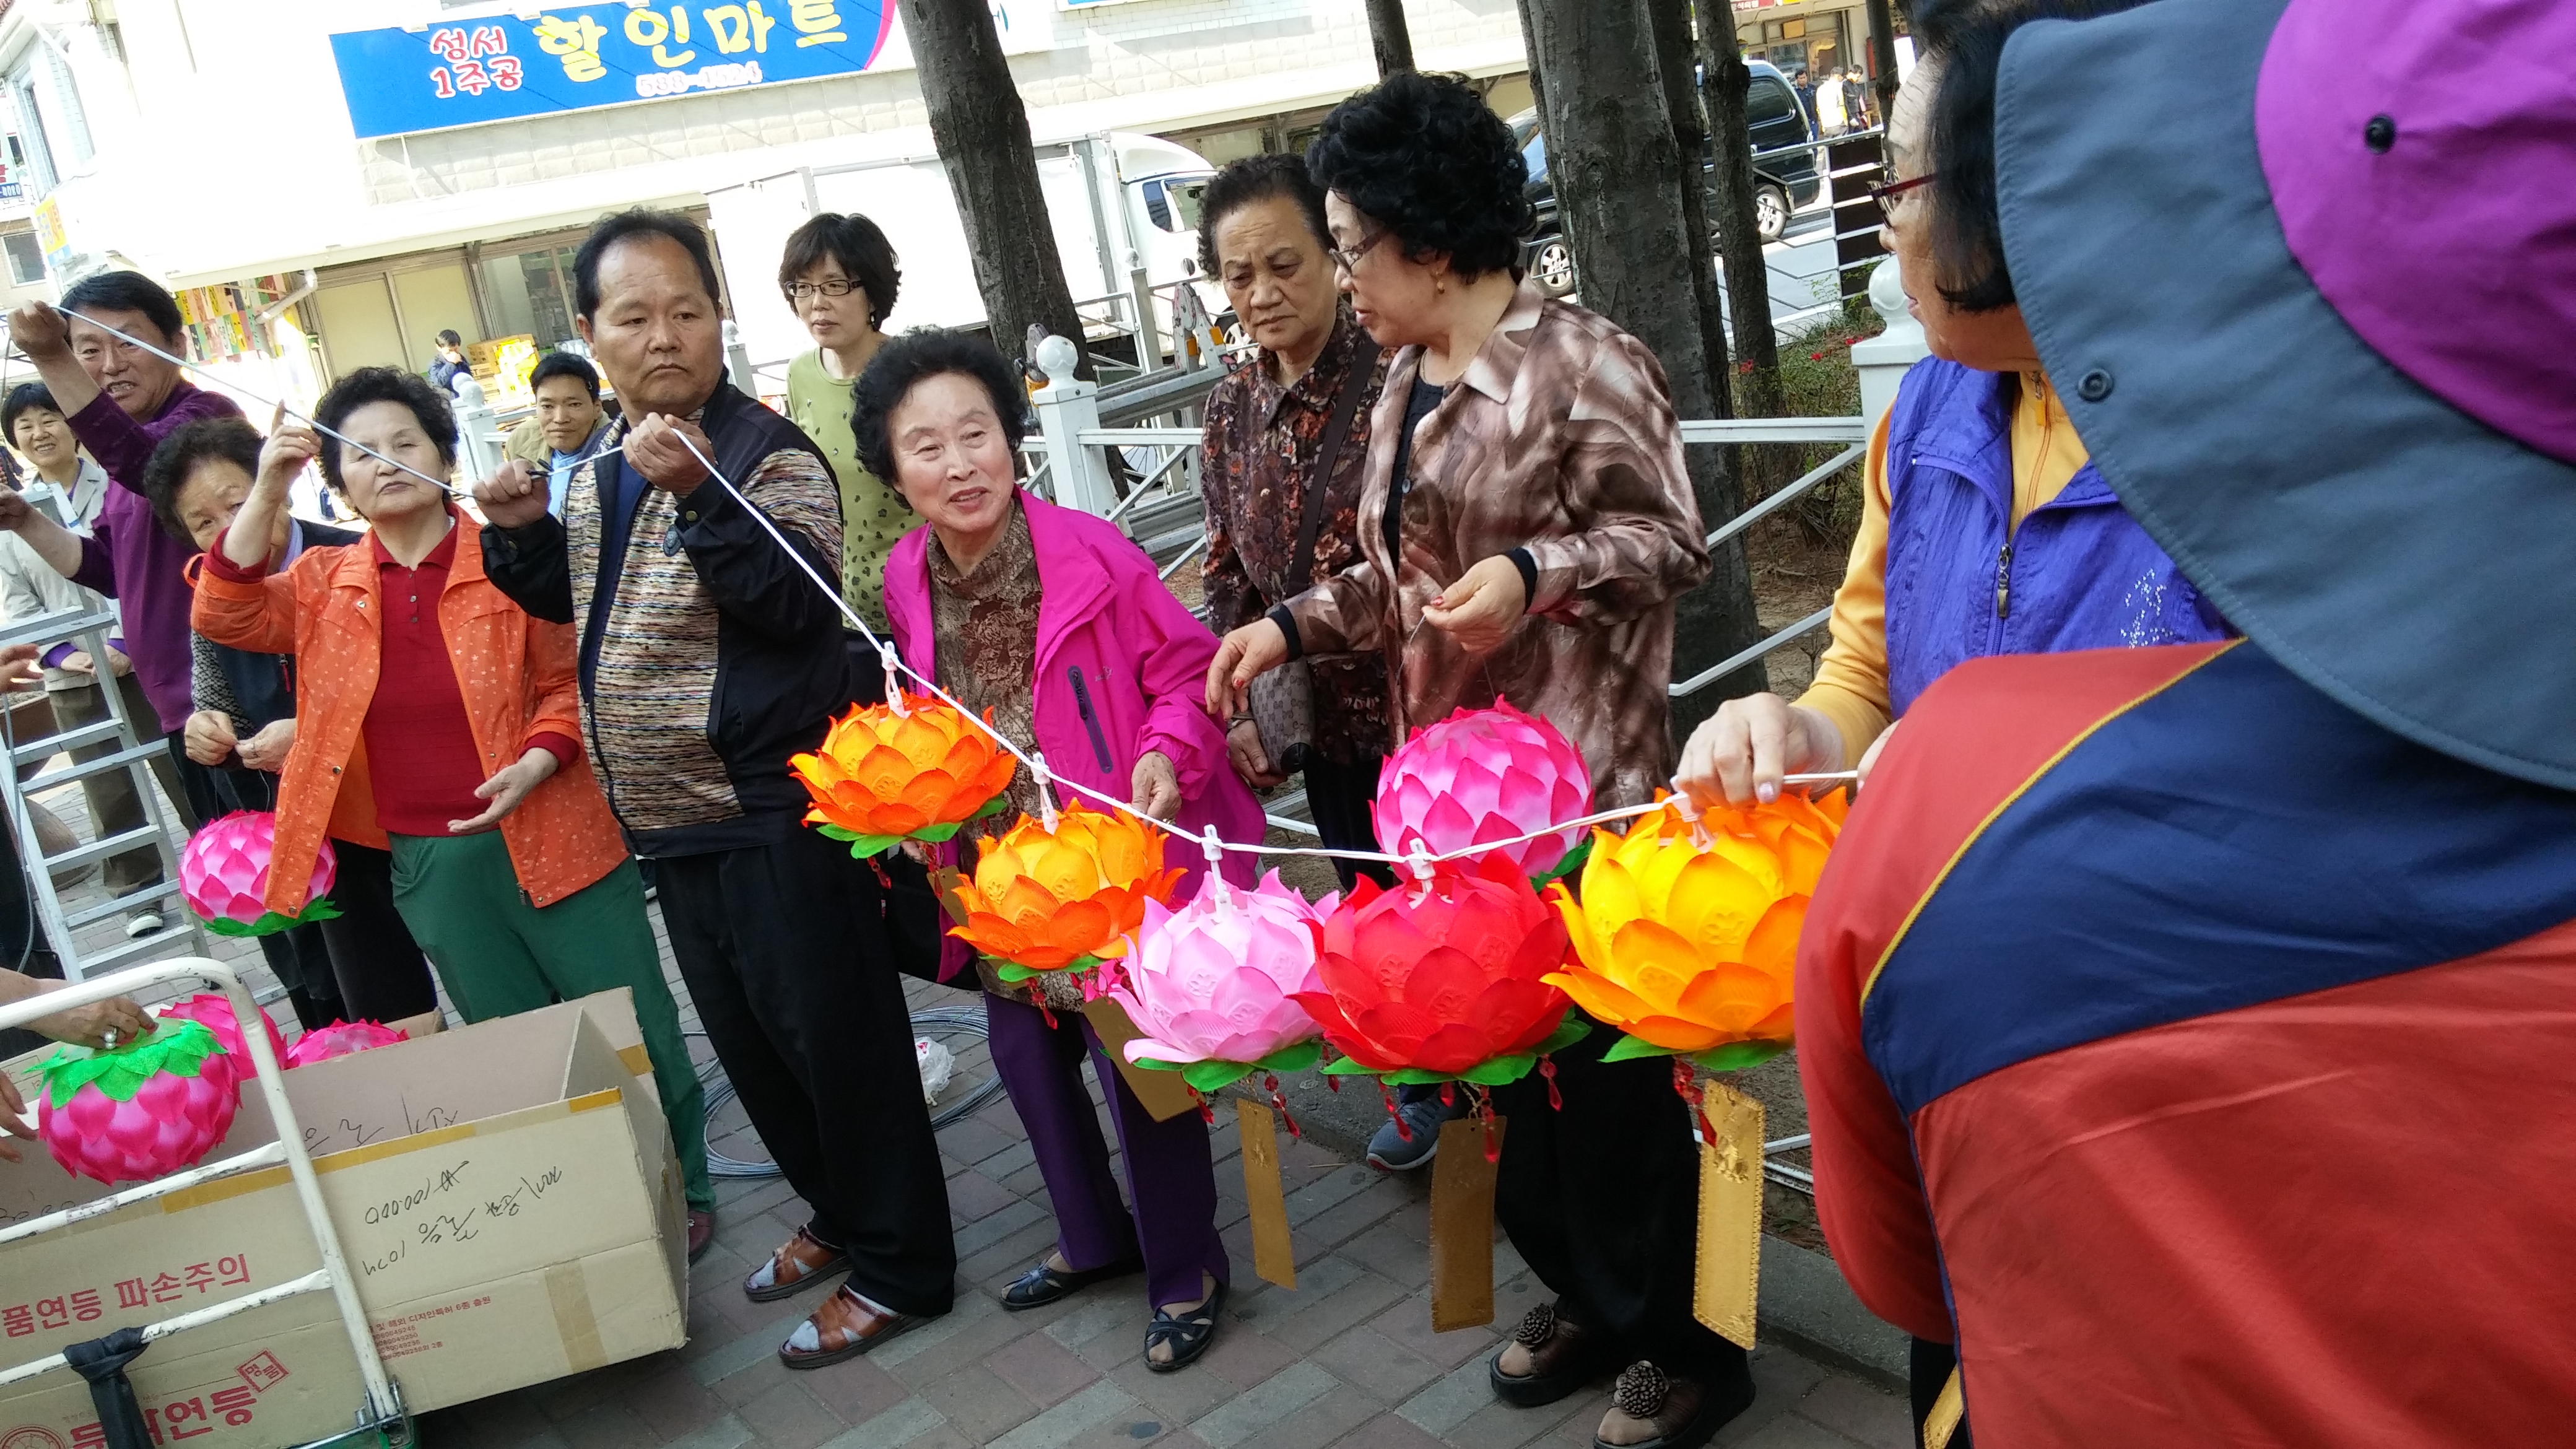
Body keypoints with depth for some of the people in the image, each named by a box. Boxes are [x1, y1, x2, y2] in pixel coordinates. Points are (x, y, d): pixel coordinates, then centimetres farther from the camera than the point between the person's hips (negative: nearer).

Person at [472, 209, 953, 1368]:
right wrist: (522, 530, 5)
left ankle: (896, 1267, 16)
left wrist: (697, 490, -36)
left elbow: (794, 598, -27)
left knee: (836, 1039, 1)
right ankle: (838, 1214, 38)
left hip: (773, 812, -9)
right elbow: (570, 602, 23)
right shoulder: (597, 474, 10)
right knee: (746, 1040, 19)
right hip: (671, 819, 9)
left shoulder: (767, 453, -14)